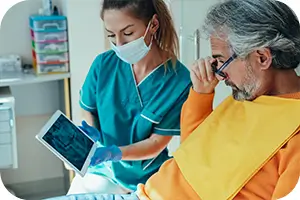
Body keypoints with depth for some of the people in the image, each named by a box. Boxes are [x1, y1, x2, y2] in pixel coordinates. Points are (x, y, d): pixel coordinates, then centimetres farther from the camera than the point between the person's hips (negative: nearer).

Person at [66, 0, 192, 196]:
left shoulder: (179, 80, -19)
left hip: (148, 176, -2)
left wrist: (114, 152, -30)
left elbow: (156, 143, -14)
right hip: (102, 168, 3)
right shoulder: (103, 64, -10)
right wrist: (92, 137, -16)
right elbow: (89, 111, 5)